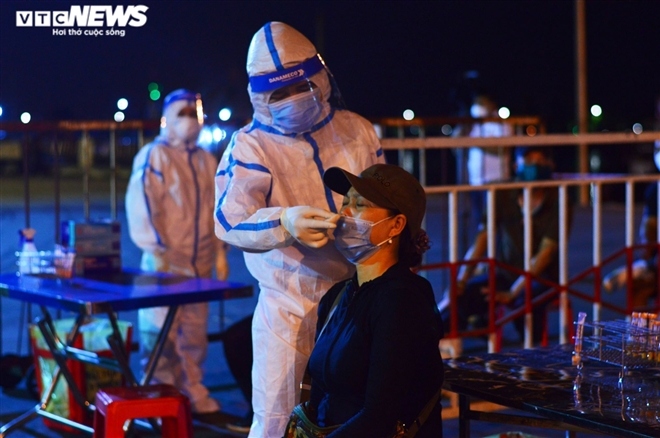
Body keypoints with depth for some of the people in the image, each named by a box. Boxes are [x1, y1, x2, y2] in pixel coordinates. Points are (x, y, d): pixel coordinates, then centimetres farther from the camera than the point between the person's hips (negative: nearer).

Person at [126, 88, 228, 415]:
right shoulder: (153, 156, -6)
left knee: (194, 333, 11)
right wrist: (157, 250, -16)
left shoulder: (206, 161, 14)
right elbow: (142, 205, -12)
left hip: (199, 265, 6)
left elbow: (215, 210, 18)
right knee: (161, 333, -4)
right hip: (165, 264, -6)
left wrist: (219, 253, 14)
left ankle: (193, 392, 20)